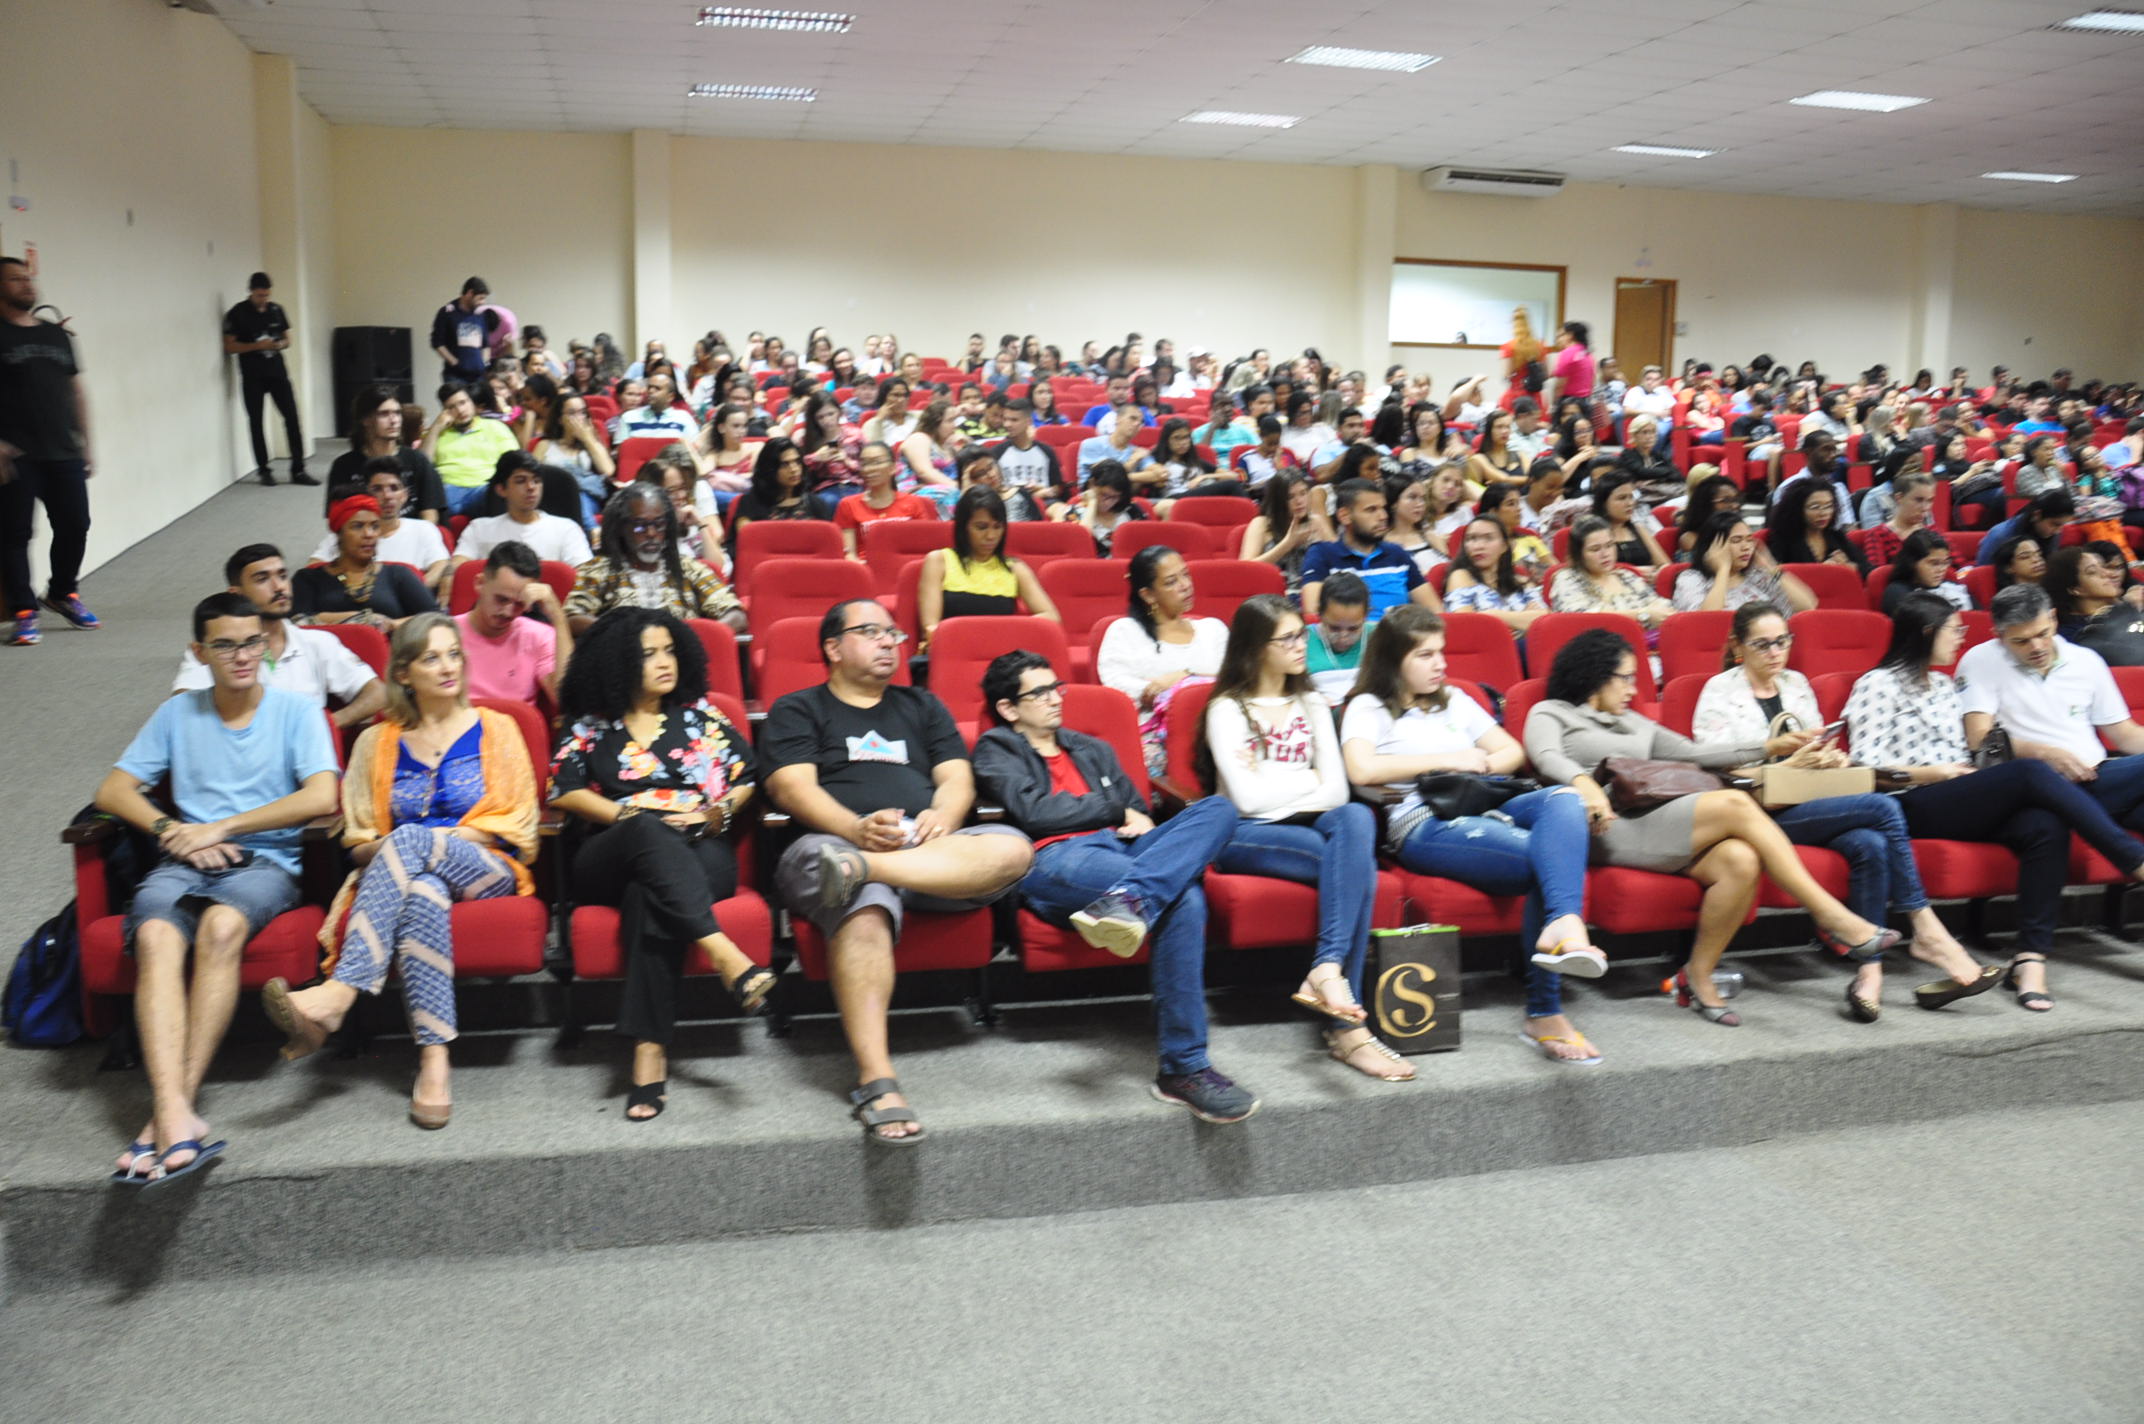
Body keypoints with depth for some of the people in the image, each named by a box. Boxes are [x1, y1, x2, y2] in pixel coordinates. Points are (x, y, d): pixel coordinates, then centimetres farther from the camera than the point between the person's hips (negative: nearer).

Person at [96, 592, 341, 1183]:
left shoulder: (296, 711, 9)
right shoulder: (177, 713, 19)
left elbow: (321, 797, -6)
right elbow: (113, 790, 13)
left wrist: (220, 828, -8)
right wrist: (172, 830, -6)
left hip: (265, 862, -2)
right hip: (182, 862, 2)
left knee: (221, 925, -36)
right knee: (155, 935, -32)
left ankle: (169, 1113, -35)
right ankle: (177, 1118, -46)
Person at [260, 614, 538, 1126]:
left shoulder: (495, 729, 12)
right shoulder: (378, 742, 18)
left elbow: (513, 826, 4)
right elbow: (359, 840, 17)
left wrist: (425, 840, -6)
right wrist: (383, 851, -7)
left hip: (486, 871, -1)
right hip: (403, 873, 1)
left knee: (411, 838, -36)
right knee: (423, 896, -39)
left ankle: (338, 993, -44)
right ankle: (433, 1061, -45)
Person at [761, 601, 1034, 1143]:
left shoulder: (922, 706, 31)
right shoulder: (798, 711, 20)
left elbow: (957, 778, 18)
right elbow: (793, 788, 2)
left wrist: (942, 818, -8)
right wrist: (858, 827, -18)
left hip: (932, 851, 4)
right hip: (836, 843, -3)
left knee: (1012, 848, -29)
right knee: (865, 910, -40)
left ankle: (859, 868, -43)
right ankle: (876, 1083, -49)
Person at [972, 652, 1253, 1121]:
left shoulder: (1092, 749, 36)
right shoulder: (996, 750, 17)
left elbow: (1136, 808, 31)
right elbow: (1033, 811, -1)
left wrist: (1141, 821, 5)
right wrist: (1115, 809, 5)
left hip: (1121, 850, 7)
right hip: (1054, 860, -6)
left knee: (1218, 808, -25)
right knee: (1183, 897, -34)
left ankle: (1126, 901, -47)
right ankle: (1182, 1068, -37)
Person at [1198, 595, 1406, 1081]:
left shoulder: (1312, 707, 19)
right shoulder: (1227, 710, 3)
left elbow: (1338, 791, 6)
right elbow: (1248, 798, -11)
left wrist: (1276, 792, -9)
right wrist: (1308, 778, 1)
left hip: (1305, 827, 4)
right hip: (1244, 839, -4)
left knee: (1355, 818, -32)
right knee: (1355, 862, -31)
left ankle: (1327, 970, -42)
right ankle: (1347, 1025, -37)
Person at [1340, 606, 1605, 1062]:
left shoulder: (1453, 700, 30)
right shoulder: (1369, 707, 10)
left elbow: (1513, 752, 28)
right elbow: (1362, 771, -10)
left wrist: (1480, 766, 5)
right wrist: (1444, 760, -5)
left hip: (1486, 809, 6)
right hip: (1424, 826, -6)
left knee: (1563, 798, -29)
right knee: (1550, 856, -28)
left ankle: (1564, 924, -45)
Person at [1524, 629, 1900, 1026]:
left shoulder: (1635, 723, 34)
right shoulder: (1551, 712, 12)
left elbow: (1693, 753, 28)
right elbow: (1546, 757, -9)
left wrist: (1770, 746, 19)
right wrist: (1583, 782, -31)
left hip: (1655, 827, 7)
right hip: (1611, 830, -7)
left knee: (1740, 860, -26)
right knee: (1736, 805, -23)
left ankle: (1698, 979, -13)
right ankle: (1833, 917, -20)